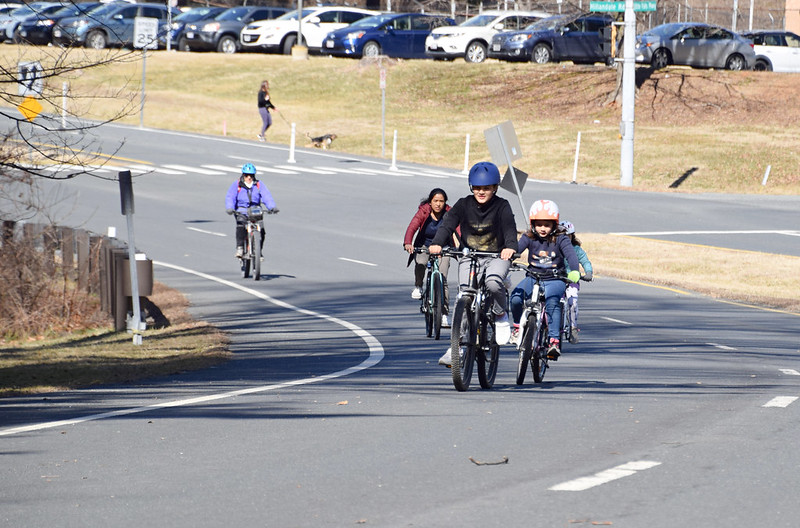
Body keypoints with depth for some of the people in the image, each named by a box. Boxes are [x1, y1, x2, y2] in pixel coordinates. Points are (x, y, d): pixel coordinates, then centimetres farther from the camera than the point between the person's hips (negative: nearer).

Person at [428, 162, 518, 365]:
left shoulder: (502, 206, -6)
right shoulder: (464, 205, -1)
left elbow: (509, 228, -21)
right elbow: (448, 223, -14)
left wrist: (510, 247, -43)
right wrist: (436, 244, -33)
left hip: (496, 257, -2)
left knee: (493, 283, -33)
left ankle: (500, 315, -3)